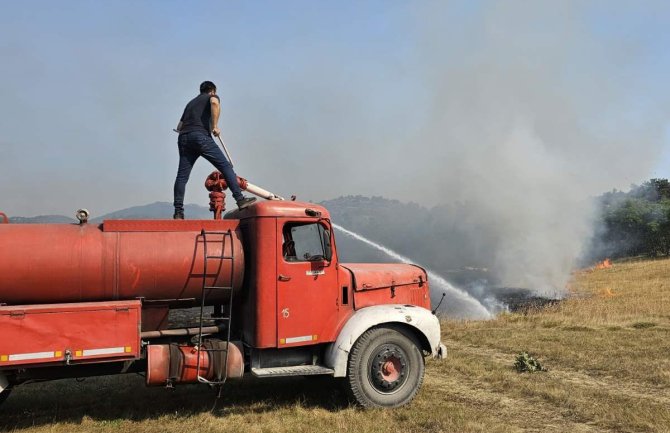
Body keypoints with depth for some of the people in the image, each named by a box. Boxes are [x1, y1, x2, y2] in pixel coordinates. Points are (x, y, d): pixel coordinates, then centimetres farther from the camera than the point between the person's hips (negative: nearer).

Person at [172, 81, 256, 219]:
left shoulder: (191, 102, 33)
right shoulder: (211, 97, 17)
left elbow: (179, 126, 29)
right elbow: (215, 103, -11)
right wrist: (215, 126, -6)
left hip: (183, 138, 6)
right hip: (200, 136, -6)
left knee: (182, 176, 5)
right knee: (225, 166, -3)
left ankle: (178, 213, 2)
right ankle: (240, 199, -10)